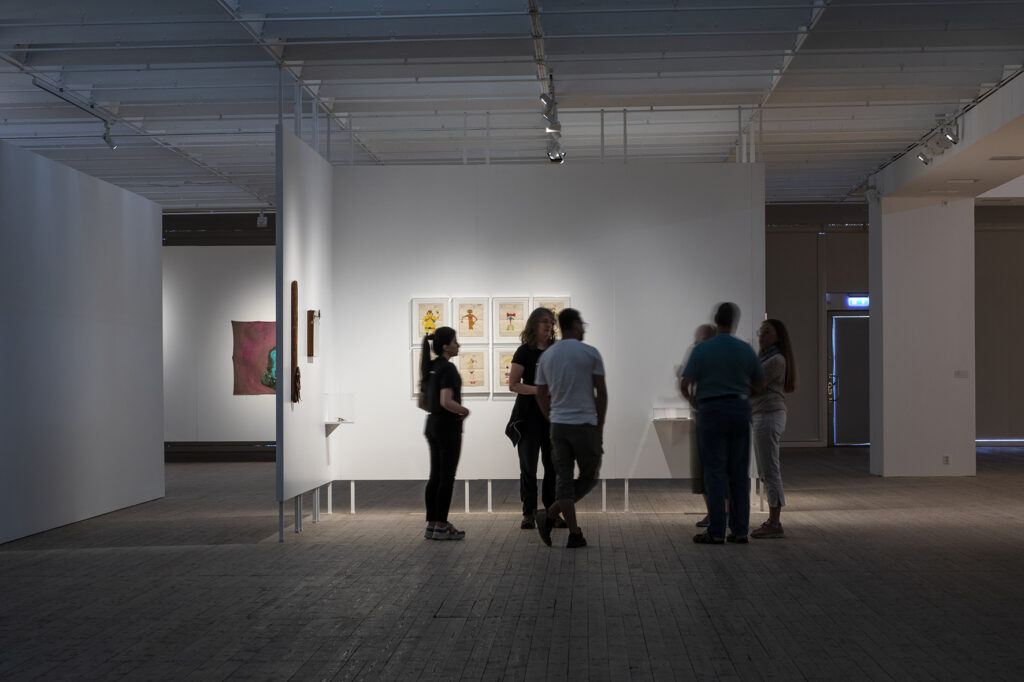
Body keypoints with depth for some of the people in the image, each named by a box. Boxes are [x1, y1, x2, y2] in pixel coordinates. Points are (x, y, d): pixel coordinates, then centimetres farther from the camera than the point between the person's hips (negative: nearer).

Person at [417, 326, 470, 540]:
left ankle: (432, 524, 15)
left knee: (435, 476, 12)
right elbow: (446, 401, -25)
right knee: (447, 477, -1)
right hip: (448, 426, -9)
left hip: (432, 424, 9)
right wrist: (464, 410, -10)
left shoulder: (429, 368, 11)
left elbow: (422, 403, 16)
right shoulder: (448, 368, -15)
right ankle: (441, 526, 3)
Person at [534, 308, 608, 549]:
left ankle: (575, 533, 1)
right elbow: (601, 392, -2)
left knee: (564, 478, 6)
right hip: (585, 424, -4)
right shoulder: (590, 353, -4)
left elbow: (541, 395, 11)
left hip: (558, 425, 4)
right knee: (589, 477, 8)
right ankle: (550, 515, -4)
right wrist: (600, 424, 8)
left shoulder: (546, 356, 8)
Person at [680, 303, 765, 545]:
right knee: (739, 472, 7)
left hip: (711, 410, -3)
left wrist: (693, 401, 13)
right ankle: (740, 529, 8)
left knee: (715, 471, 0)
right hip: (739, 409, 3)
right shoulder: (746, 350, 2)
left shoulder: (702, 349, -7)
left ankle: (716, 531, -1)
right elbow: (760, 384, 11)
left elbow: (685, 384, -7)